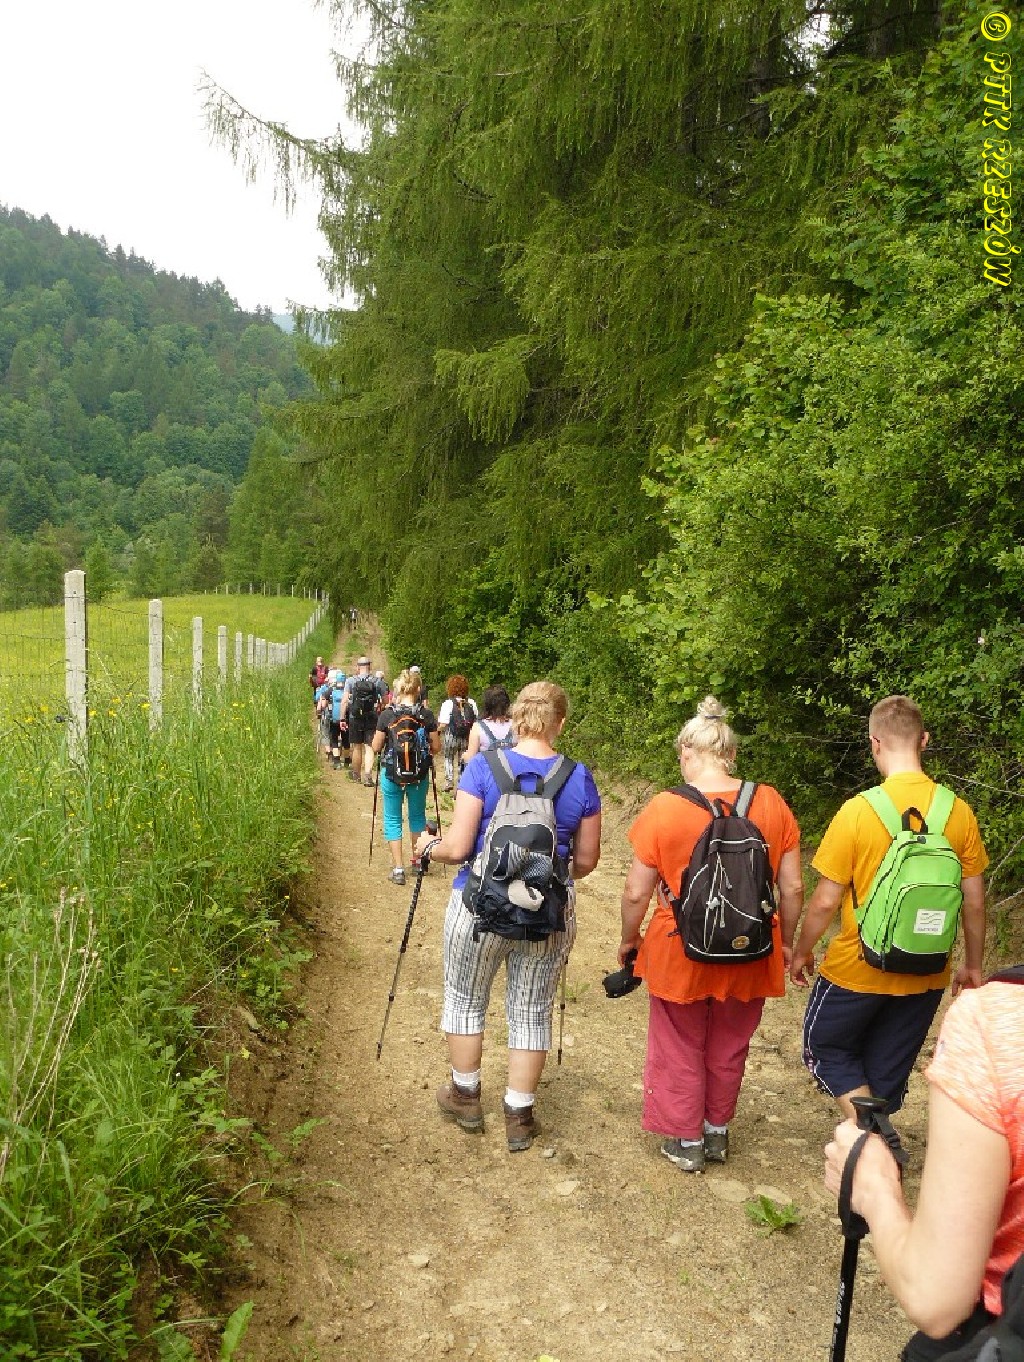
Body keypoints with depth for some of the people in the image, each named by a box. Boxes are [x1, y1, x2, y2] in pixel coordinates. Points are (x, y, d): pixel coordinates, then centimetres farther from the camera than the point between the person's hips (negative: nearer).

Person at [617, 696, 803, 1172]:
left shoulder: (664, 809, -17)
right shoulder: (771, 804, -10)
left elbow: (635, 893, -12)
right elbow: (793, 888, -3)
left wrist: (628, 940, 6)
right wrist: (786, 943, 13)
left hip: (680, 953, -3)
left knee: (682, 1049, 20)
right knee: (728, 1048, 25)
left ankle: (687, 1142, 35)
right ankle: (717, 1132, 43)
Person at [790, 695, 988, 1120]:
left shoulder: (858, 811, -18)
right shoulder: (959, 812, -7)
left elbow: (825, 901, -14)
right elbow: (974, 902, 1)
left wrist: (802, 952, 3)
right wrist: (972, 966, 16)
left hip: (858, 970, -4)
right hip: (926, 975, 4)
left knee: (825, 1048, 18)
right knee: (885, 1072, 20)